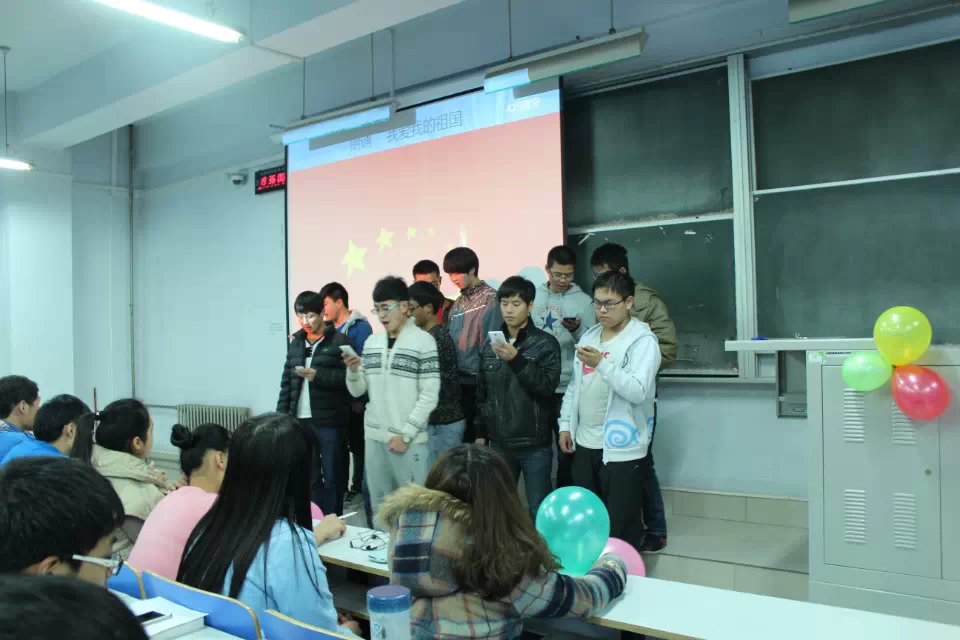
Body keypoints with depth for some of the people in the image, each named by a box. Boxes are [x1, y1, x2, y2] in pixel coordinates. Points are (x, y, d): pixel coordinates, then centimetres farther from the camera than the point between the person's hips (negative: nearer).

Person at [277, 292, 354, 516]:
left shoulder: (339, 341, -3)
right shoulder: (296, 343, 15)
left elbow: (349, 377, -13)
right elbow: (286, 382, 15)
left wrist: (317, 374, -19)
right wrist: (282, 415, 7)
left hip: (330, 421, -5)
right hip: (300, 420, 5)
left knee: (332, 477, 3)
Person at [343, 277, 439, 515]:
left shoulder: (423, 341, -6)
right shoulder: (372, 342, 10)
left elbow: (429, 396, -9)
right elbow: (358, 391, 11)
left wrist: (405, 435, -11)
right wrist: (353, 370, -9)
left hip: (409, 440, -5)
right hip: (374, 437, 5)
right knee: (379, 505, 12)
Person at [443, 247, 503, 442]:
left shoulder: (489, 299, -9)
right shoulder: (458, 303, 15)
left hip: (477, 381, -7)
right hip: (458, 380, 7)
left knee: (479, 435, -2)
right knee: (462, 434, 11)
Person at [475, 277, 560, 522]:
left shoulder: (545, 343, -5)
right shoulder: (490, 344, 8)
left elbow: (548, 385, -16)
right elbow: (482, 393, 13)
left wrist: (516, 359, -24)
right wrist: (480, 433, 13)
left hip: (535, 443, -4)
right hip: (500, 442, 4)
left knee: (539, 508, 2)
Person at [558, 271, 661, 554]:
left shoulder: (643, 340, -11)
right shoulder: (589, 337, 11)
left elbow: (638, 391, -23)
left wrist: (602, 364, -30)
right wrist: (565, 424, 12)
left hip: (622, 448, -7)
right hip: (585, 444, 7)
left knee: (621, 527, 1)